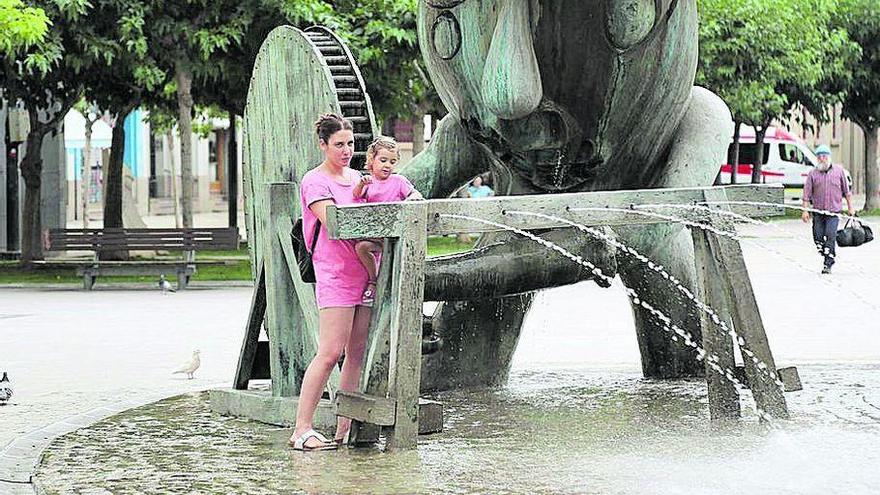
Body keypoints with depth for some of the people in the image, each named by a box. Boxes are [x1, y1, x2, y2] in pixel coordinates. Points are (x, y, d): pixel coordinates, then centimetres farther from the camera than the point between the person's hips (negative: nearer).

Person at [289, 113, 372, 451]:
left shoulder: (357, 178, 19)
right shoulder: (314, 182, -4)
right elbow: (334, 223, -16)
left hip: (365, 272, 7)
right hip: (335, 272, -7)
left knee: (358, 353, 5)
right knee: (330, 352, -13)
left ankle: (345, 429, 9)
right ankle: (302, 429, -10)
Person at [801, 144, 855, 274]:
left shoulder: (838, 171, 6)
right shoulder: (813, 173, 5)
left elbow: (846, 191, 12)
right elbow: (807, 193, 4)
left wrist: (850, 207, 10)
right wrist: (805, 210, -3)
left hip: (833, 211, -2)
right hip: (817, 211, 2)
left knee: (830, 236, -12)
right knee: (818, 237, 2)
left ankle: (827, 265, -10)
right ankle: (828, 257, 24)